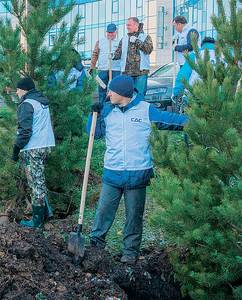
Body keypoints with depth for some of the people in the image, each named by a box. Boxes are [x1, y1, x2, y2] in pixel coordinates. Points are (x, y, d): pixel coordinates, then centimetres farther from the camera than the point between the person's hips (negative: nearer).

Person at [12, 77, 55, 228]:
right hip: (46, 146, 9)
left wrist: (16, 148, -10)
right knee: (39, 180, 20)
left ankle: (38, 220, 4)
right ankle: (46, 210, 22)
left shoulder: (27, 104, -13)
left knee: (36, 183, -3)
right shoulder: (43, 101, 15)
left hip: (32, 149, -9)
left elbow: (25, 131, -19)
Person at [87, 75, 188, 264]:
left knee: (134, 215, 9)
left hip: (137, 174, -2)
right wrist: (95, 114, -7)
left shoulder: (146, 110, -3)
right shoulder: (107, 110, 5)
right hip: (112, 173, 2)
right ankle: (96, 243, 25)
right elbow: (94, 133, 7)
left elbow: (170, 120, 1)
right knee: (104, 210, 7)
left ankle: (131, 251, 22)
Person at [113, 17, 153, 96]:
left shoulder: (145, 37, 6)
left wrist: (137, 41, -14)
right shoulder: (124, 39, 15)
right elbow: (119, 52, 9)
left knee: (140, 94, -2)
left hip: (141, 72, -3)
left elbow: (149, 49, -10)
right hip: (127, 72, 3)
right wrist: (114, 56, -14)